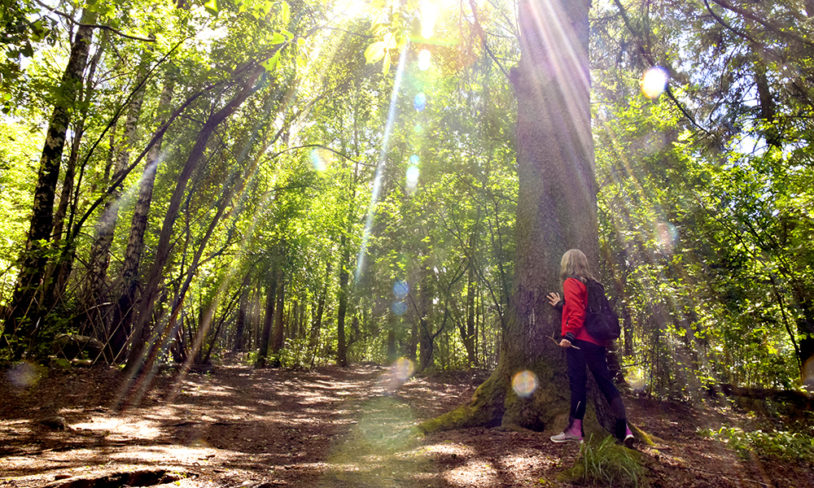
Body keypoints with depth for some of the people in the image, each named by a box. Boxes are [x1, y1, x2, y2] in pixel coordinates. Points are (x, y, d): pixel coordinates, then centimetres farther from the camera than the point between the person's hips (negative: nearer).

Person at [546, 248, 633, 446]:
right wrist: (561, 305, 36)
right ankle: (623, 428, 3)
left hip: (578, 340, -8)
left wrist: (568, 335, -20)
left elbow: (577, 313, -16)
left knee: (577, 381, -5)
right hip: (597, 341, 8)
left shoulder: (571, 282, -4)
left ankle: (575, 428, -2)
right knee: (605, 382, 7)